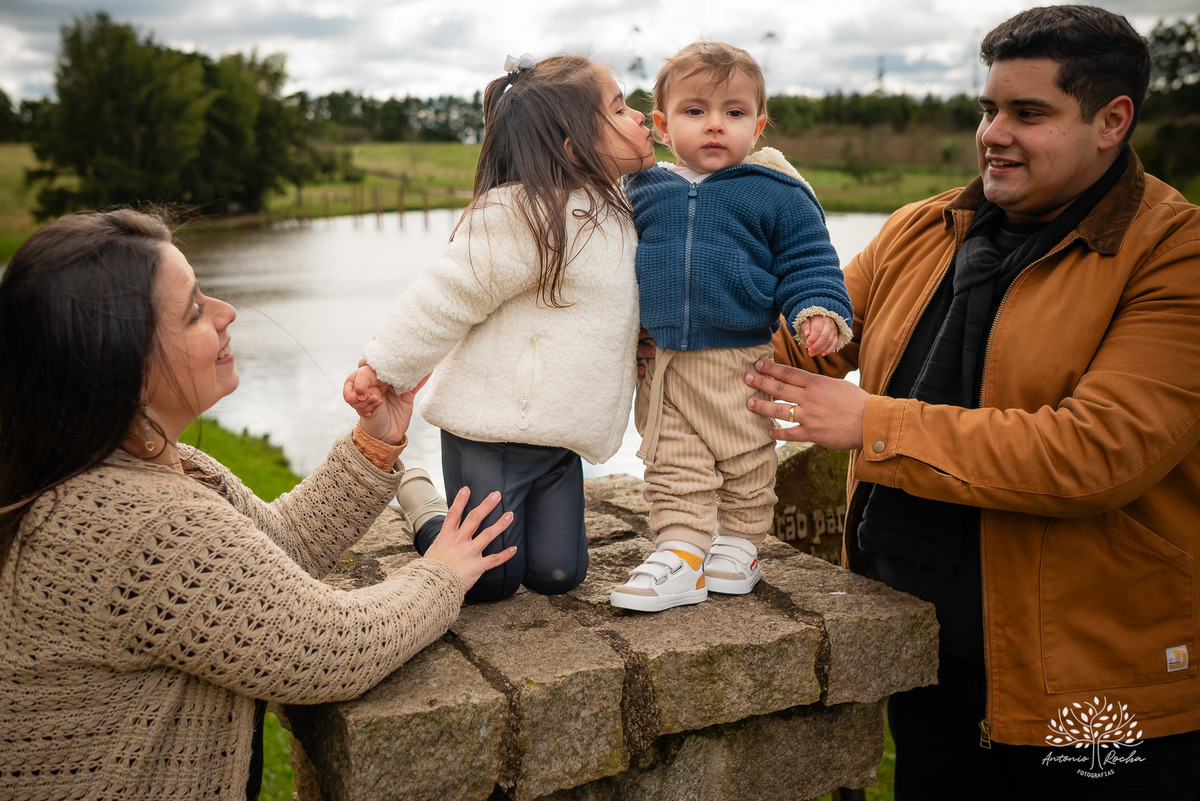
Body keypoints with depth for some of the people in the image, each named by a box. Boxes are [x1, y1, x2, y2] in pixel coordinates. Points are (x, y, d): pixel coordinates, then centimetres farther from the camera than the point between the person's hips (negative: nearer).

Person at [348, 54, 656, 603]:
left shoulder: (612, 215, 10)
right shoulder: (523, 217, -21)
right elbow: (443, 299, -17)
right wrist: (383, 368, -13)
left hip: (558, 441, 8)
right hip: (491, 433, -8)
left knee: (557, 575, 5)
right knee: (490, 583, 3)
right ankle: (419, 503, 28)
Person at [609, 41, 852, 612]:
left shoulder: (775, 193, -3)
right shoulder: (642, 191, 5)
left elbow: (808, 262, 1)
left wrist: (818, 313, -16)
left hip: (743, 362, -2)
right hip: (662, 363, 2)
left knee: (746, 463, 12)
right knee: (673, 465, 4)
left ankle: (738, 544, 29)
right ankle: (681, 552, 10)